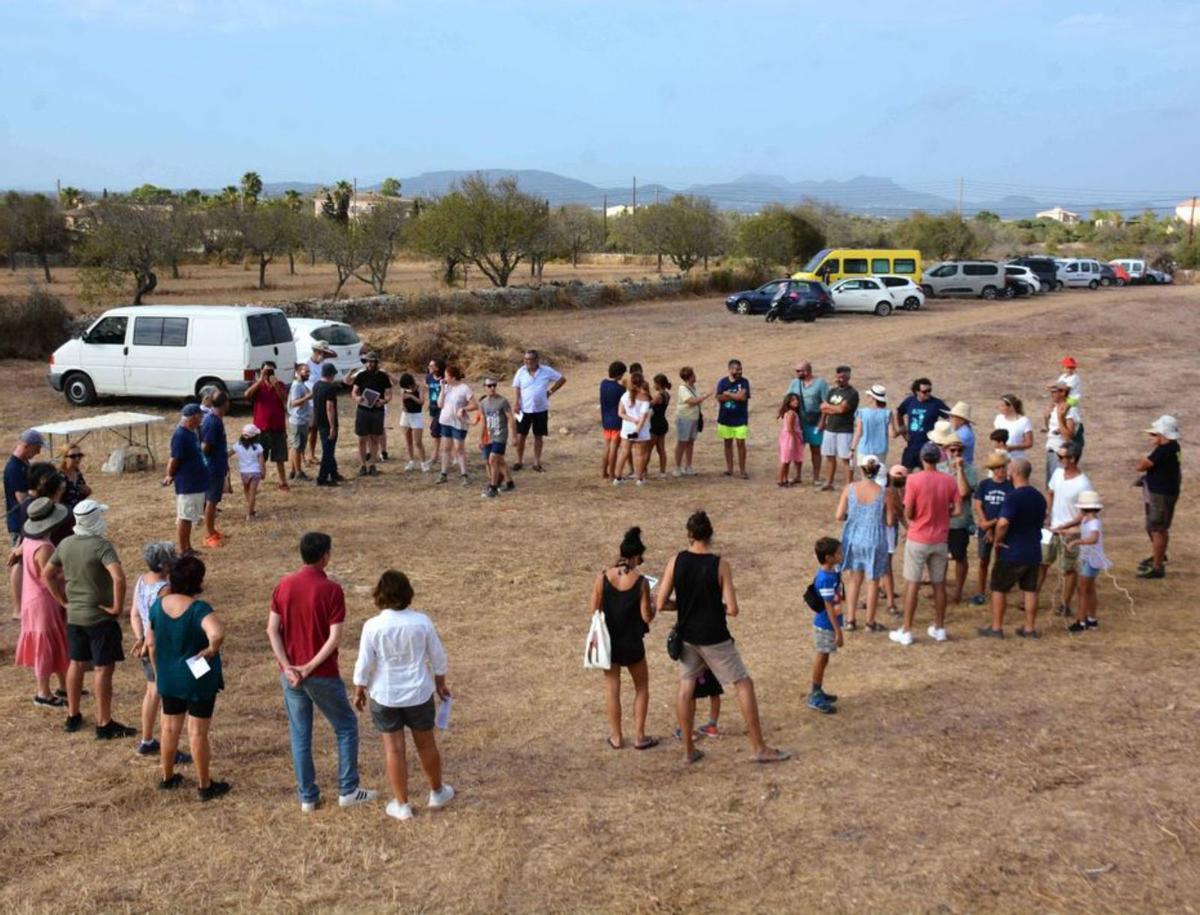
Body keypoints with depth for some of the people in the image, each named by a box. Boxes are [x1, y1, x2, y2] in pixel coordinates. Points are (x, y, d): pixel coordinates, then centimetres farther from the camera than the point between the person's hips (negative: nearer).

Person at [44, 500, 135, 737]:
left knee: (76, 664, 19)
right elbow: (119, 578, -34)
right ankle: (104, 724, 6)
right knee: (103, 669, 1)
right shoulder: (102, 546, -20)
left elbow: (47, 575, 13)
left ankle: (73, 716, 30)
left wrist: (64, 601, 15)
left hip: (74, 616, 7)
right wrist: (117, 607, -22)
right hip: (100, 617, -7)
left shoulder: (65, 544, 2)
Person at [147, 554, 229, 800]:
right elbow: (217, 633, -44)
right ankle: (205, 786, 19)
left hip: (168, 678, 5)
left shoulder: (158, 604, -5)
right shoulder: (199, 609, -24)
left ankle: (167, 777, 36)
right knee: (198, 732, 6)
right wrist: (212, 650, -23)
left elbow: (151, 643, 5)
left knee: (170, 727, 21)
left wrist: (159, 670, 18)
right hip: (199, 679, -5)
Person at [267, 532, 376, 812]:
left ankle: (308, 797, 19)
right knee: (346, 727, 13)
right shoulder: (331, 589, -15)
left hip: (291, 674, 5)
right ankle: (348, 791, 16)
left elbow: (272, 629, -3)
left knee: (300, 735, 13)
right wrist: (309, 668, -14)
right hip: (322, 675, -4)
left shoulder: (284, 585, -1)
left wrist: (288, 667, -7)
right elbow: (335, 637, -20)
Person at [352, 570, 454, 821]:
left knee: (394, 749, 8)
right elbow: (437, 658, -1)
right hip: (418, 694, 2)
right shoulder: (422, 622, -10)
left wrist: (359, 692, 7)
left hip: (385, 696, -1)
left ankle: (402, 805, 17)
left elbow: (364, 664, -9)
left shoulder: (372, 626, -15)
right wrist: (440, 684, 15)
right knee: (426, 744, 18)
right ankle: (437, 793, 35)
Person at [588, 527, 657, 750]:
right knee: (641, 687, 17)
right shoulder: (641, 582, -16)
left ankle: (616, 737, 19)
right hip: (632, 643, -2)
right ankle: (639, 736, 17)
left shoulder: (603, 577, -10)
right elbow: (647, 616, -11)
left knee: (612, 688, 13)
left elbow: (594, 610, -4)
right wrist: (655, 607, 9)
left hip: (609, 640, 2)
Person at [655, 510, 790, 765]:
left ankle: (689, 751, 21)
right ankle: (760, 749, 12)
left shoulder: (675, 562, -8)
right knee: (744, 684, 8)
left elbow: (661, 604, -7)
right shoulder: (721, 566, -15)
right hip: (714, 638, -3)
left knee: (686, 687, 16)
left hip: (686, 636, 4)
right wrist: (717, 607, 5)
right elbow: (732, 609, -16)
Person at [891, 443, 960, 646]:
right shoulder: (949, 481, -4)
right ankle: (939, 628, 24)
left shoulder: (914, 479, -15)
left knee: (912, 585, 4)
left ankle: (906, 631, 8)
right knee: (939, 584, 14)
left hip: (918, 540, -3)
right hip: (940, 540, 3)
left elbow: (908, 513, -14)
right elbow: (957, 510, -3)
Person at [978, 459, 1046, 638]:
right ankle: (1030, 628, 15)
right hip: (1033, 551, 7)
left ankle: (996, 628, 11)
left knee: (998, 589, 6)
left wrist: (997, 541, -16)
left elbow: (1003, 523, -31)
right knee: (1030, 589, 12)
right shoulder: (1039, 497, 7)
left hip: (1011, 552, -7)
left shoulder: (1013, 497, -20)